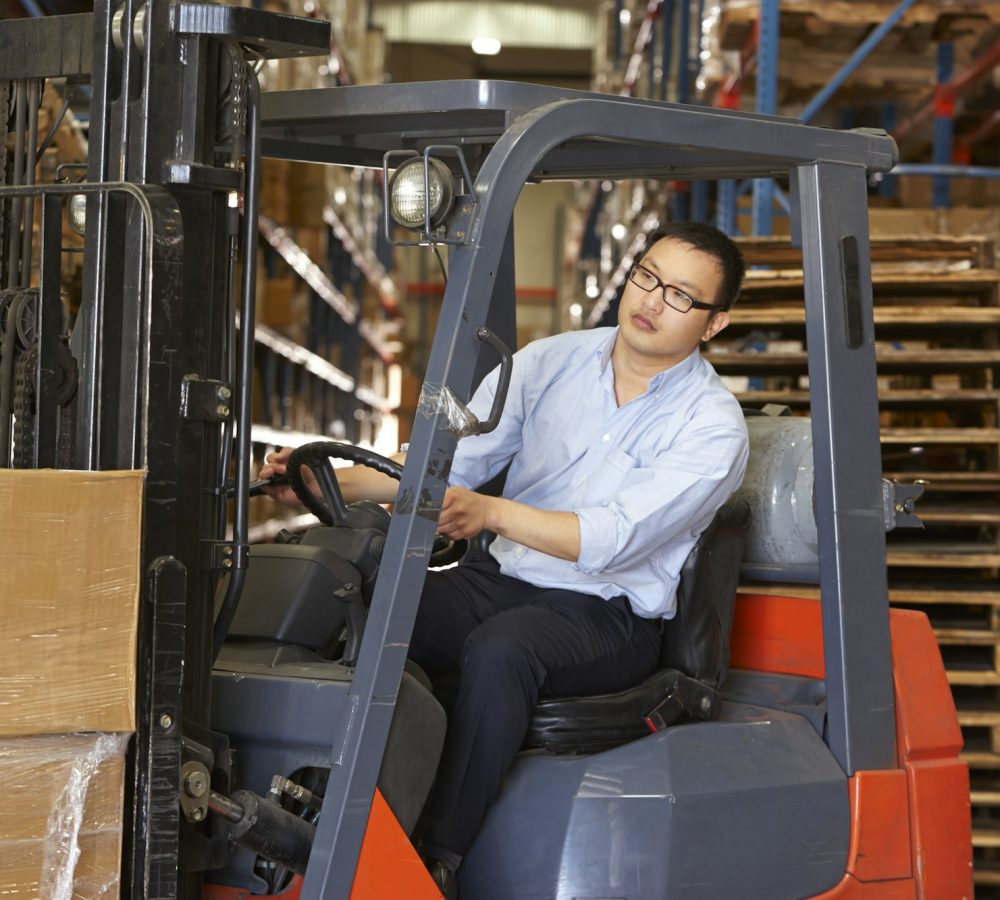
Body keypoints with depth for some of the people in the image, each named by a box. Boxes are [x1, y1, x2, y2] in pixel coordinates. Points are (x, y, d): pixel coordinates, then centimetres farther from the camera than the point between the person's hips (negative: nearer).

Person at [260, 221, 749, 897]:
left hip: (607, 614, -5)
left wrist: (491, 512, -37)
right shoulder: (550, 362, 7)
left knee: (500, 651, -36)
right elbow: (446, 465, 4)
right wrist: (333, 483, -11)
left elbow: (613, 539, -22)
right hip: (502, 578, 5)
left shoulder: (713, 427, -9)